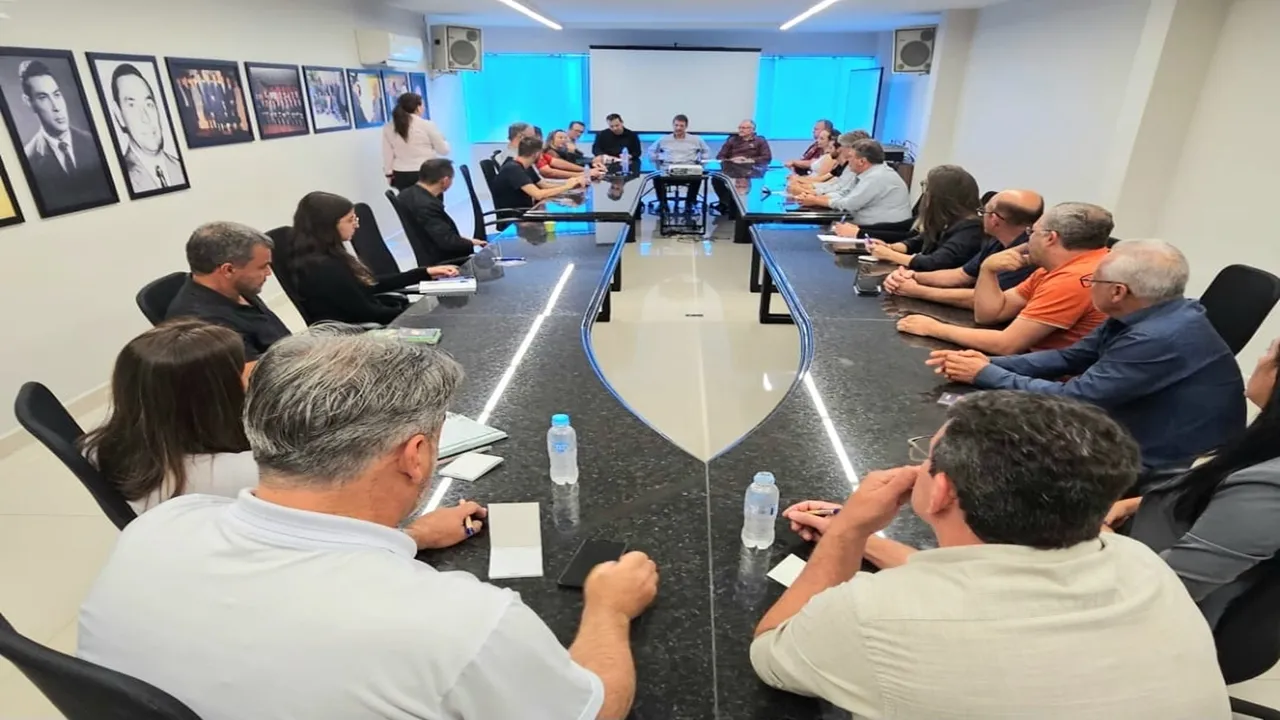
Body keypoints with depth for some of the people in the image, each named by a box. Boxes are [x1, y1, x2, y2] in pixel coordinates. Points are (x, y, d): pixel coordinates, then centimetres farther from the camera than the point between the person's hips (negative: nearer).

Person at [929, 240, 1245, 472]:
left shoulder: (1163, 338, -29)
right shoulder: (1140, 316, 0)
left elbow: (1071, 399, -26)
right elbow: (1069, 358, 5)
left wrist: (985, 375, -17)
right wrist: (991, 362, -9)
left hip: (1165, 467, -8)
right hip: (1135, 439, 8)